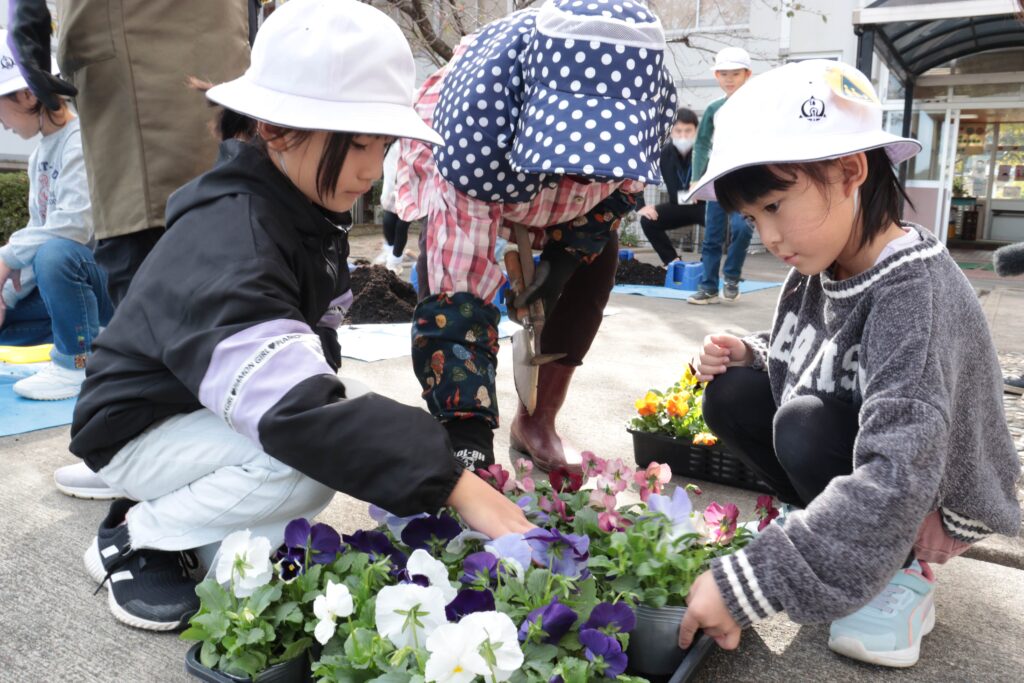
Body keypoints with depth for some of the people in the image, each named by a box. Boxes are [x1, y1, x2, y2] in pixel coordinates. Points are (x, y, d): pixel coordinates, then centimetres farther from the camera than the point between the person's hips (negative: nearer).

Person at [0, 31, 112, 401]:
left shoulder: (81, 141, -16)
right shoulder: (40, 154, 13)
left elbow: (75, 225, -28)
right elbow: (38, 231, 12)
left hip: (110, 277, -9)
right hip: (68, 277, 9)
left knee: (54, 254, -36)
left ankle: (79, 364, -19)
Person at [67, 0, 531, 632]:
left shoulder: (308, 211, -5)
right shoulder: (225, 242, -33)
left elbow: (311, 344, 5)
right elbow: (293, 410, -45)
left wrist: (323, 384, -13)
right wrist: (456, 485, -48)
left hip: (228, 410, 8)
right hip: (142, 429, -8)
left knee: (361, 419, -9)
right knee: (310, 457, -31)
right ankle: (135, 536, -6)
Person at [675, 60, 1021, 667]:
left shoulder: (916, 294, -32)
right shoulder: (818, 269, -8)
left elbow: (897, 481, -42)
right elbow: (799, 365, 10)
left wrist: (750, 582, -45)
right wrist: (750, 354, -14)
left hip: (936, 500, -6)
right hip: (863, 472, 7)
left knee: (807, 425, -31)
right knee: (733, 395, -12)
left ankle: (904, 573, -5)